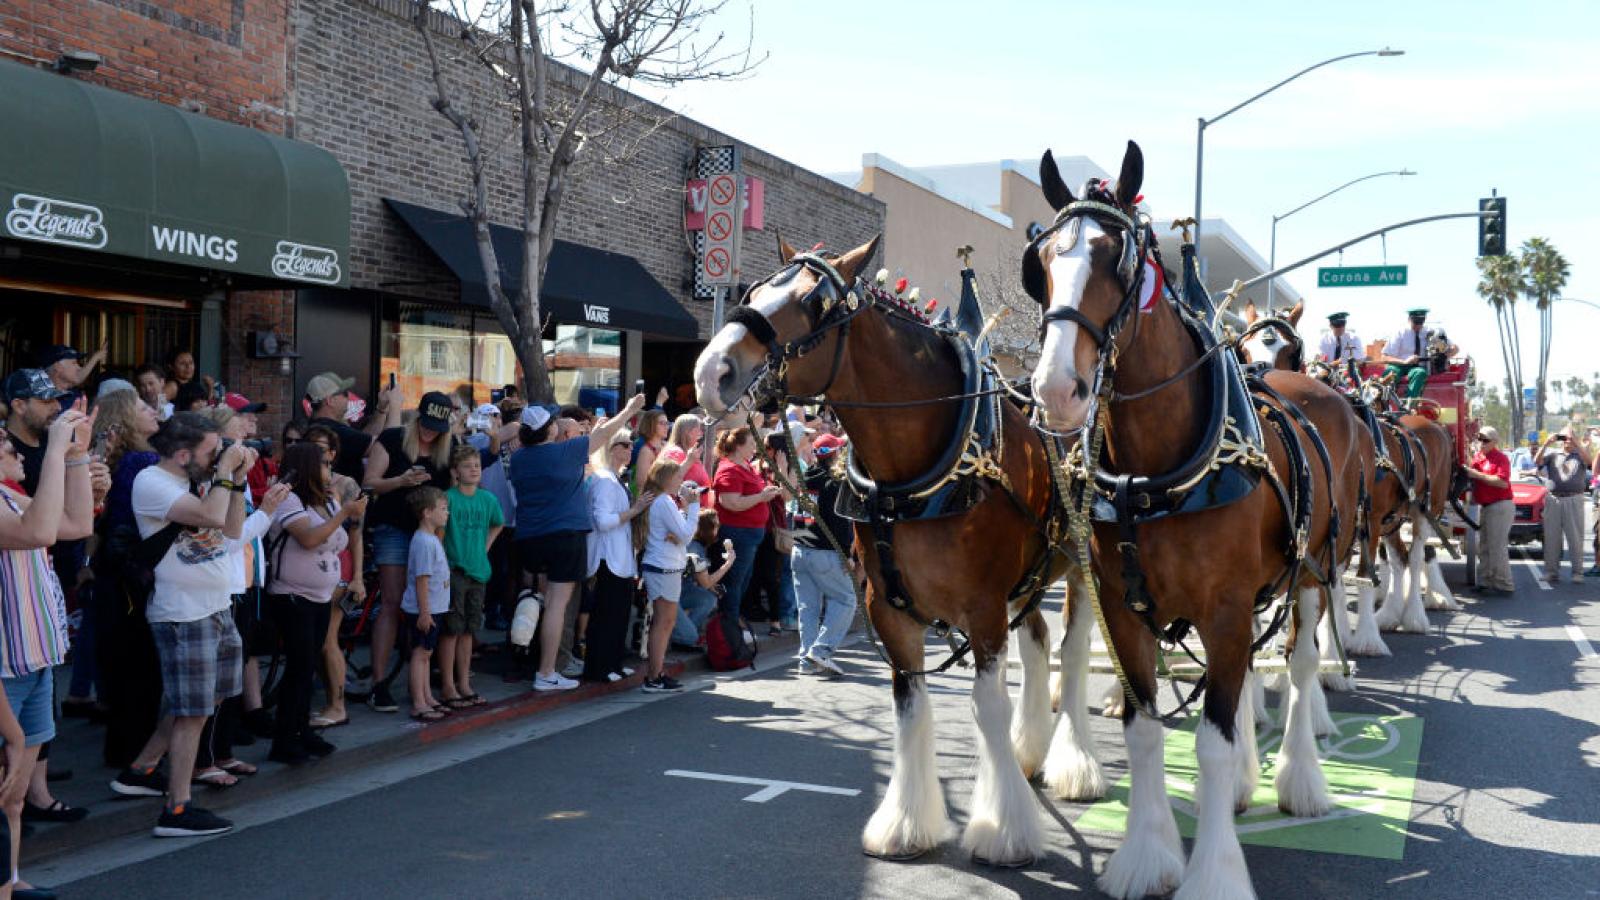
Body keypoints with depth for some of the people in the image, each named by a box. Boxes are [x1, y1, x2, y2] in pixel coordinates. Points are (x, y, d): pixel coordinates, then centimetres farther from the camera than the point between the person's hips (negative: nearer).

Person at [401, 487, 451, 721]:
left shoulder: (433, 539, 13)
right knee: (420, 653, -5)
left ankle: (427, 697, 24)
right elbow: (421, 579, -22)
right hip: (423, 610, -10)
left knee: (425, 653, 15)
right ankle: (418, 705, -1)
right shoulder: (423, 542, -19)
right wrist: (424, 612, -22)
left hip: (433, 608, 10)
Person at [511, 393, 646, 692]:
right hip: (565, 535, -6)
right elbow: (604, 434, 3)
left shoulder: (518, 458, 6)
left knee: (549, 600, 21)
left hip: (528, 538, 6)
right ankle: (546, 674, -4)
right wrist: (630, 410, 19)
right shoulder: (564, 452, -10)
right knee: (557, 603, -4)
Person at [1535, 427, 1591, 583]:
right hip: (1553, 499, 1)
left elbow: (1588, 461, -12)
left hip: (1574, 500, -1)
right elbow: (1538, 461, -3)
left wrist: (1576, 443, -17)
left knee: (1575, 537, -1)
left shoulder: (1580, 454, 10)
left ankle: (1577, 572, 3)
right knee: (1552, 536, 3)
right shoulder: (1552, 453, 13)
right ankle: (1551, 571, 8)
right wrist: (1546, 444, -12)